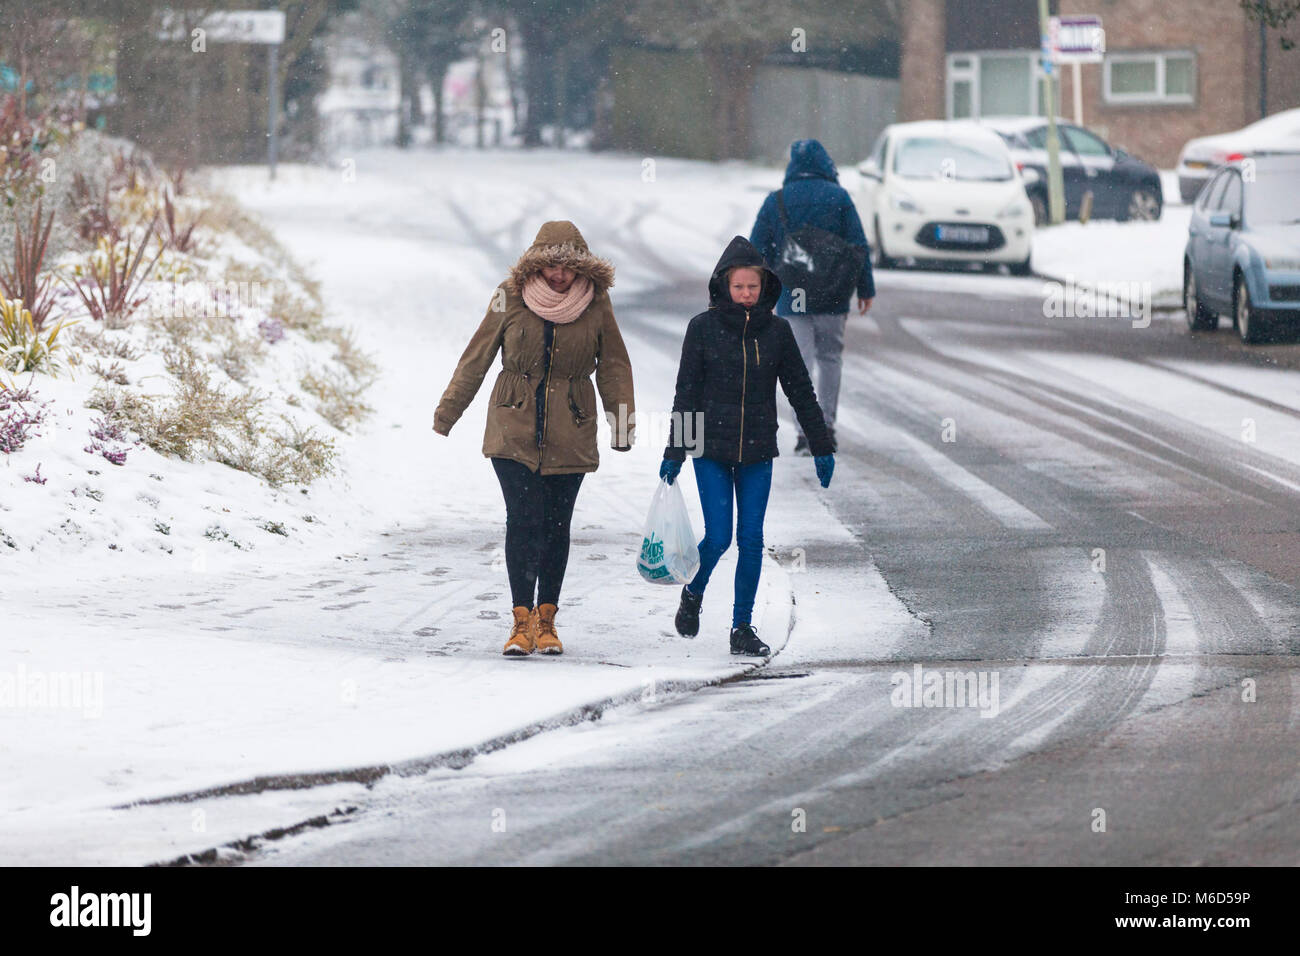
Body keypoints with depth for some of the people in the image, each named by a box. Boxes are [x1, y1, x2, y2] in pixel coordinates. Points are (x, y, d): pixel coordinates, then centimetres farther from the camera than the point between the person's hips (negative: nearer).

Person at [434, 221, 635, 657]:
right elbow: (476, 359, 4)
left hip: (569, 436, 1)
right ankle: (522, 621, -7)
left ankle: (546, 620, 18)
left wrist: (623, 423, 9)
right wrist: (446, 413, 9)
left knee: (556, 525, 5)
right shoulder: (511, 298, -5)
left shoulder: (596, 304, -2)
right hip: (514, 430, -1)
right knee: (523, 520, -12)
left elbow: (613, 367, 10)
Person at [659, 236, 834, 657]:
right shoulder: (703, 327, -3)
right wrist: (673, 453, -1)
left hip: (757, 452, 2)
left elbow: (801, 391, 8)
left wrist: (823, 448, 8)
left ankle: (742, 627, 9)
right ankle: (693, 594, 24)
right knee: (719, 537, -6)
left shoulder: (776, 330, 3)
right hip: (711, 450, -2)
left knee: (751, 539, 0)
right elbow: (686, 394, 0)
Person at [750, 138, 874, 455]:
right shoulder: (838, 197, -3)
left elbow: (759, 250, 2)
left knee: (800, 362, 1)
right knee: (830, 358, 15)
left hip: (792, 297, 0)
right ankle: (826, 426, 17)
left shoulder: (775, 201, 1)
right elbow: (858, 246, -3)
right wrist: (865, 289, 4)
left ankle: (806, 431, -12)